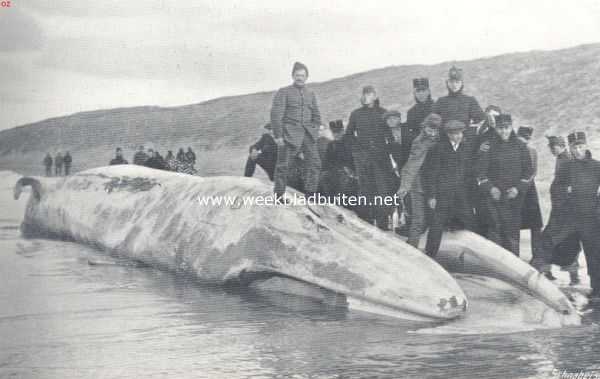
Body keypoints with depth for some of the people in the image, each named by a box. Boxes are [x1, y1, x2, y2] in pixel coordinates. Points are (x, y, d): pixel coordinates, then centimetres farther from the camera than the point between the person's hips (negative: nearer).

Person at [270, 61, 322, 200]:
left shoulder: (311, 94, 16)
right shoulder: (284, 92, 0)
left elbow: (316, 116, 22)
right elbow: (276, 115, -6)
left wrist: (315, 133, 10)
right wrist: (278, 135, -12)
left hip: (307, 134, 5)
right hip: (289, 134, -5)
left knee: (314, 162, -2)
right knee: (283, 165, -2)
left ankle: (310, 193, 5)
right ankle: (278, 195, 7)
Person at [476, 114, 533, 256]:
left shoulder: (520, 146, 6)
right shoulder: (488, 146, 1)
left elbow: (528, 171, 8)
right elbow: (481, 171, 0)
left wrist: (518, 188, -5)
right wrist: (489, 188, -12)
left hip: (515, 196, 2)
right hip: (494, 195, -2)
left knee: (513, 229, 2)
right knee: (496, 227, -10)